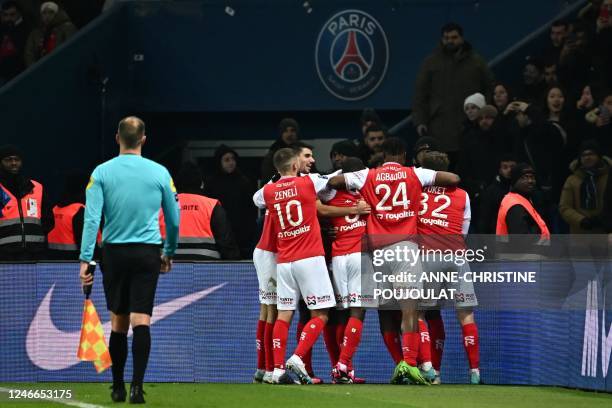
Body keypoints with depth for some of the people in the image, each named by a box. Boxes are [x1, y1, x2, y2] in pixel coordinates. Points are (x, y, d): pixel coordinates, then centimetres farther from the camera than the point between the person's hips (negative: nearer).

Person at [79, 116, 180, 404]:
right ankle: (137, 385, -17)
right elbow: (173, 220, 9)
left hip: (114, 253, 1)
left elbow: (92, 218, -9)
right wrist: (170, 252, 24)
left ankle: (118, 388, 17)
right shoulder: (160, 173, 2)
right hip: (147, 253, -1)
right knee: (141, 321, -5)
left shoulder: (101, 173, -2)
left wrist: (85, 259, -8)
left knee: (118, 323, 11)